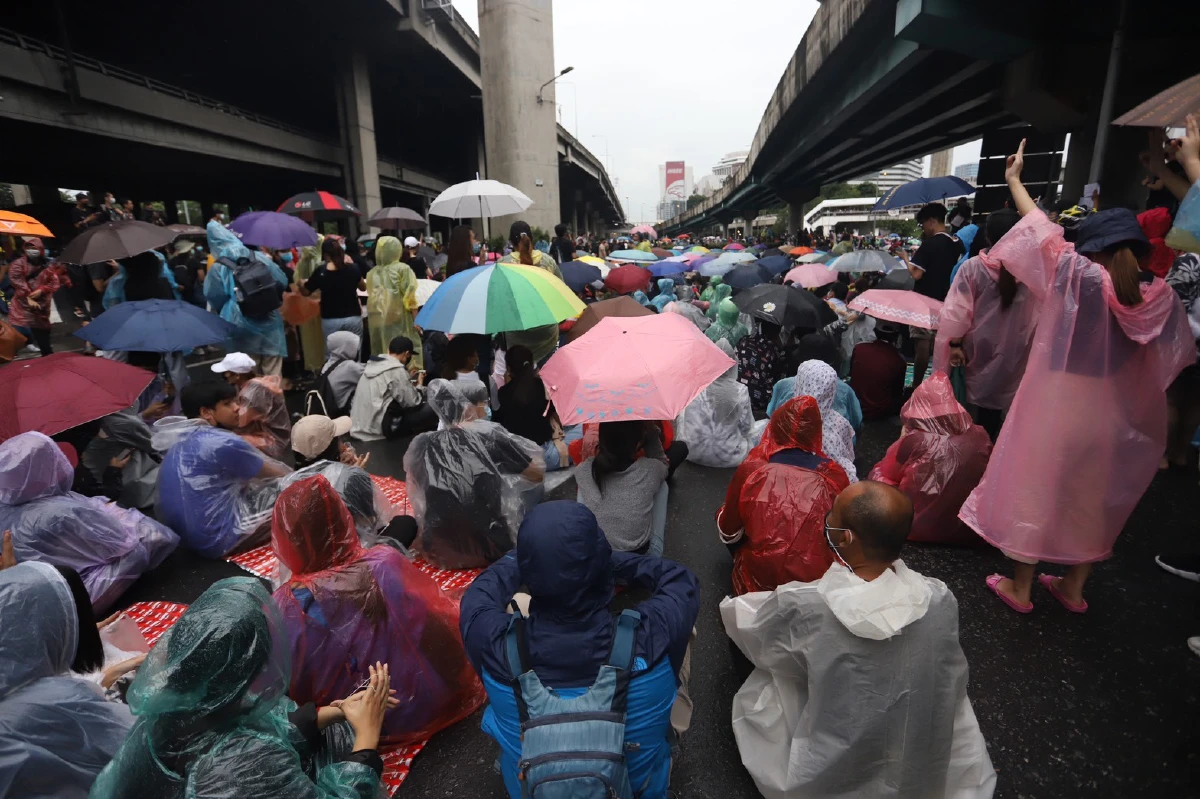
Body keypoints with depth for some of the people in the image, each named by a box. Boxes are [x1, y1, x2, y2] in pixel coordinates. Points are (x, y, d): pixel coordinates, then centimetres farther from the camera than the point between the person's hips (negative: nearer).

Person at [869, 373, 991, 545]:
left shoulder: (914, 441, -21)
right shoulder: (980, 436, -10)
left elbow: (883, 474, -1)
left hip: (919, 529, -5)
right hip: (966, 531, 5)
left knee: (878, 477, 17)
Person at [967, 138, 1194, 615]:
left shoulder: (1078, 276, -17)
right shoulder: (1161, 295, -4)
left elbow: (1041, 227, -5)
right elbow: (1177, 355, 7)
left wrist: (1013, 180, 8)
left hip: (1057, 406, -5)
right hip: (1116, 414, 5)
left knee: (1035, 490, 9)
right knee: (1096, 498, 19)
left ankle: (1020, 588, 21)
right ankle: (1074, 587, 33)